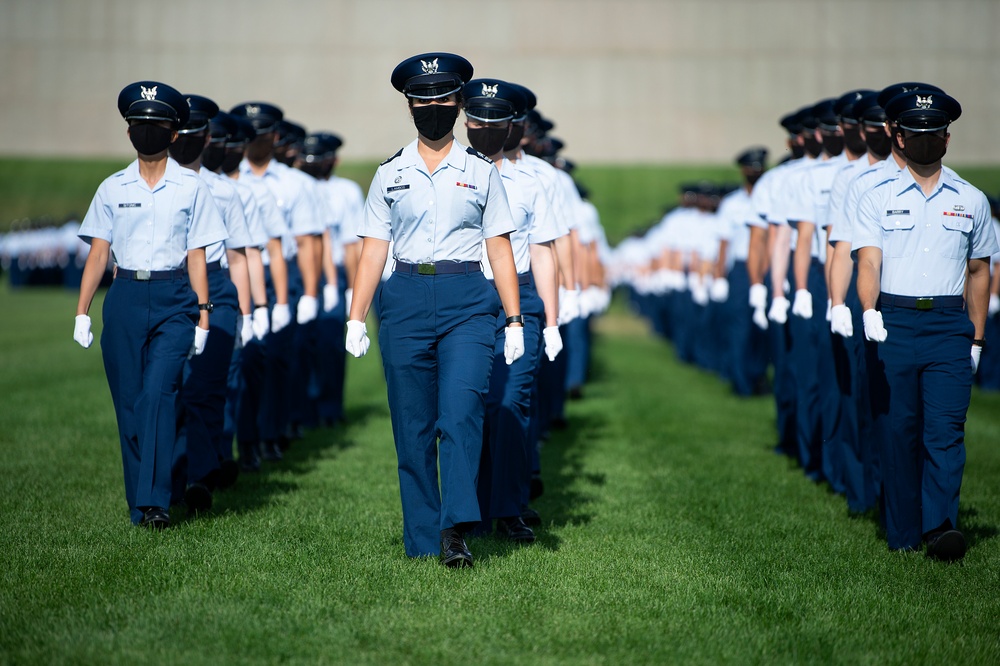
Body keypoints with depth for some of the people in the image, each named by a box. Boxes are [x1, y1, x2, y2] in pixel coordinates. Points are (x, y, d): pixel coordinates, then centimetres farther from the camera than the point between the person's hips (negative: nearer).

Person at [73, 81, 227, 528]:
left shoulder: (191, 188, 6)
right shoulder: (112, 189, 10)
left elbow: (196, 256, 5)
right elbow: (98, 253, 7)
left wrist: (202, 317, 0)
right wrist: (82, 312, 0)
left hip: (173, 299, -2)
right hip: (124, 299, 2)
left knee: (157, 394, -16)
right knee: (128, 402, 2)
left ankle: (154, 501, -19)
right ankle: (139, 505, 10)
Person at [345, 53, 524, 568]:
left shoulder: (481, 172, 8)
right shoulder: (389, 174, 10)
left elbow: (500, 249, 7)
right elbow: (373, 250, 8)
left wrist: (514, 319, 0)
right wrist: (356, 319, -1)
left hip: (467, 300, -2)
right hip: (405, 301, 2)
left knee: (461, 415, -17)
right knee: (412, 427, 2)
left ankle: (456, 530, -20)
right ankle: (421, 541, 9)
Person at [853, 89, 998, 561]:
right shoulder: (878, 199, 9)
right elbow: (868, 262, -2)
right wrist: (869, 310, -20)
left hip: (949, 326, 0)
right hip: (893, 322, 0)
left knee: (946, 428, -12)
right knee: (899, 429, 1)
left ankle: (940, 526, -21)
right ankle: (901, 535, 6)